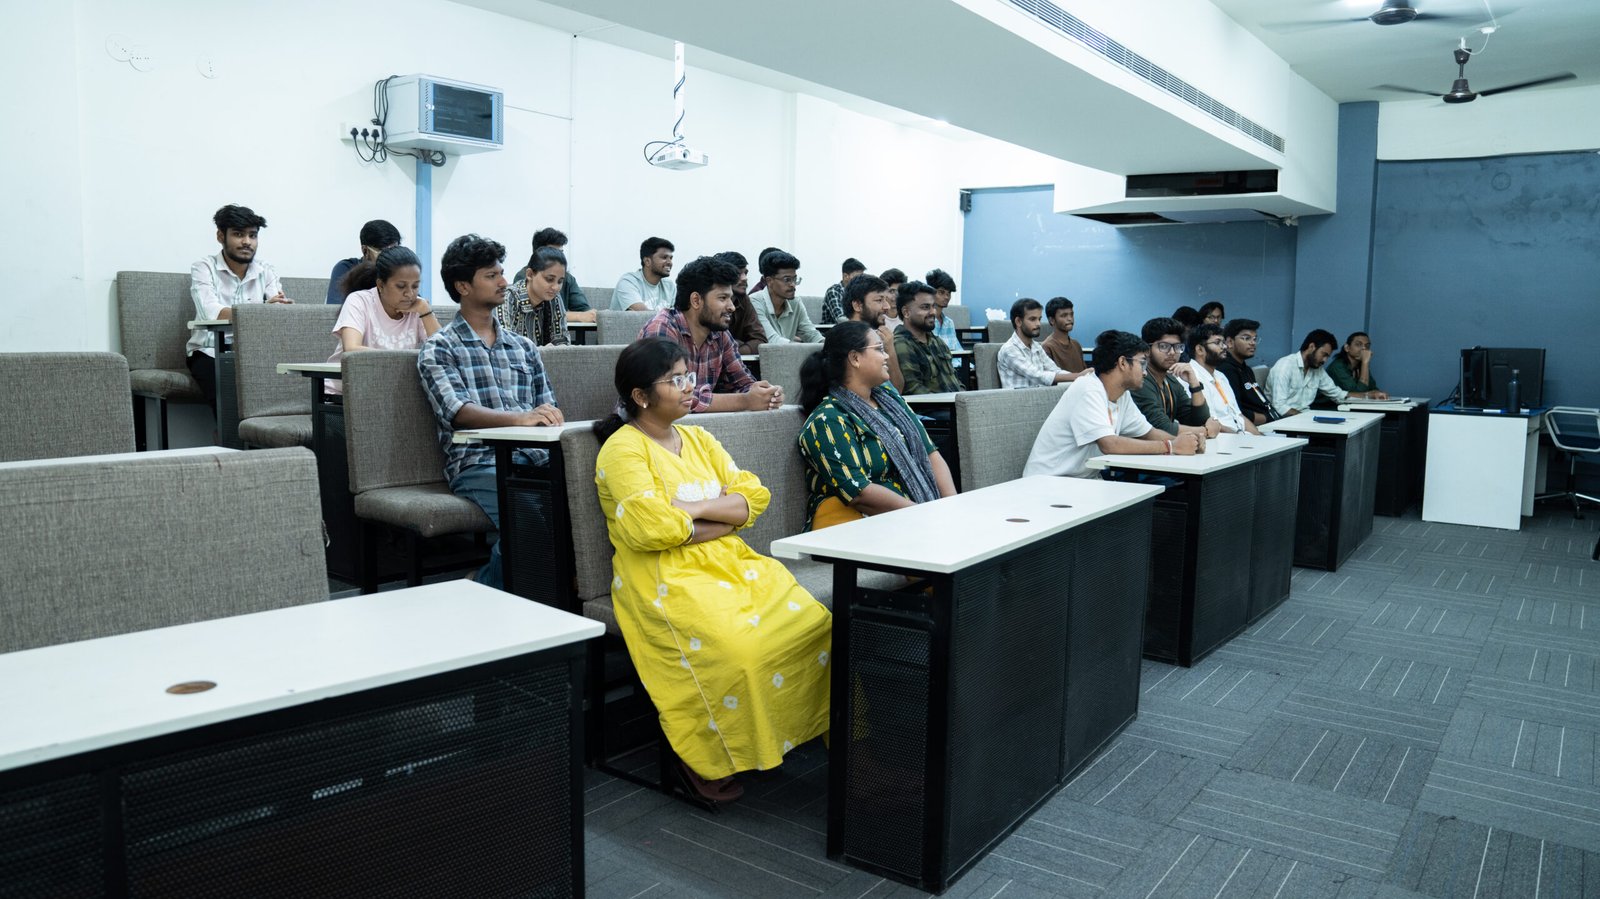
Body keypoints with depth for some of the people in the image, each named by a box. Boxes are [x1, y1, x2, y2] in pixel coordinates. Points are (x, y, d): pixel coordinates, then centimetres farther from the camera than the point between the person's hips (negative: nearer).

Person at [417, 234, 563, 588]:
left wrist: (551, 419, -9)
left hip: (535, 456, 4)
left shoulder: (524, 346, 24)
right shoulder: (439, 348, 8)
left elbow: (548, 410, 17)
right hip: (478, 463, -4)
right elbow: (459, 412, -10)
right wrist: (519, 417, -28)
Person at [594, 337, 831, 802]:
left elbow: (754, 494, 7)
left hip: (731, 563, 7)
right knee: (734, 649, -32)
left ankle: (807, 729, 2)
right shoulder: (623, 449, -5)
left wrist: (695, 509, -10)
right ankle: (703, 759, -10)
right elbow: (653, 527, -20)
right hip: (666, 578, -7)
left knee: (814, 624, -13)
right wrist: (722, 517, -5)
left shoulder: (697, 439, 17)